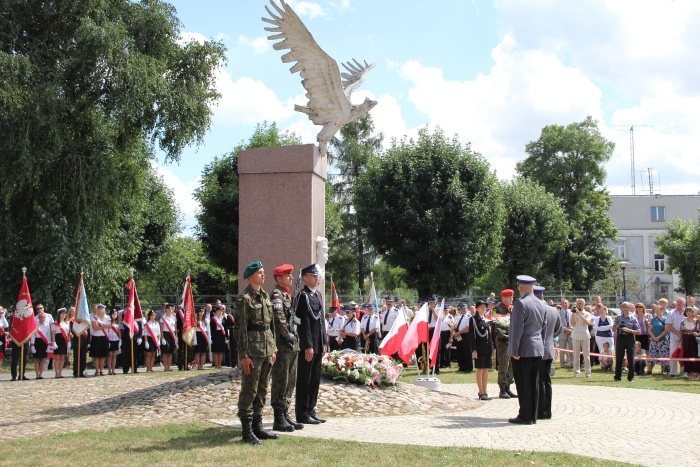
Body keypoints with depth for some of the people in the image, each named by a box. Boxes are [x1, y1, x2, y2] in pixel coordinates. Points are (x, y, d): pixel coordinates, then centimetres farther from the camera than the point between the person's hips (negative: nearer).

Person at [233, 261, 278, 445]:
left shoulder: (265, 296, 13)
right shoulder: (244, 298, -11)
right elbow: (240, 328, -13)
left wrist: (273, 348, 14)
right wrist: (244, 355, -16)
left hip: (267, 349, 8)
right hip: (253, 350, -8)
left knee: (262, 389, 13)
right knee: (249, 390, -2)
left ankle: (257, 425, 22)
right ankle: (247, 431, 4)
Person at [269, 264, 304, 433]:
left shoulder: (288, 295, 19)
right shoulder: (276, 294, -11)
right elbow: (279, 318, -22)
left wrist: (295, 337, 13)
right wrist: (288, 336, -15)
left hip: (292, 345, 10)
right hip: (282, 345, -10)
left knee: (290, 381, 13)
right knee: (280, 381, -4)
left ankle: (285, 415, 21)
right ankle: (279, 419, 1)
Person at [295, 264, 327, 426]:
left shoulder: (318, 295, 15)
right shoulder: (303, 296, -12)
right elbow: (304, 323, -17)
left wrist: (324, 342, 15)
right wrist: (308, 346, -20)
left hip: (318, 344, 9)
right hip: (307, 345, -9)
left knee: (315, 379, 13)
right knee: (304, 380, 0)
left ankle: (310, 411, 21)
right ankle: (302, 414, 6)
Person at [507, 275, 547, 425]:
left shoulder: (521, 303, -15)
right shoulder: (541, 304, 9)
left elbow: (517, 328, -18)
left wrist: (515, 350, -16)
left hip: (523, 350, -7)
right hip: (538, 350, 7)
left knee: (523, 385, -1)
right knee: (533, 384, 11)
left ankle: (525, 417, 3)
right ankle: (533, 416, 16)